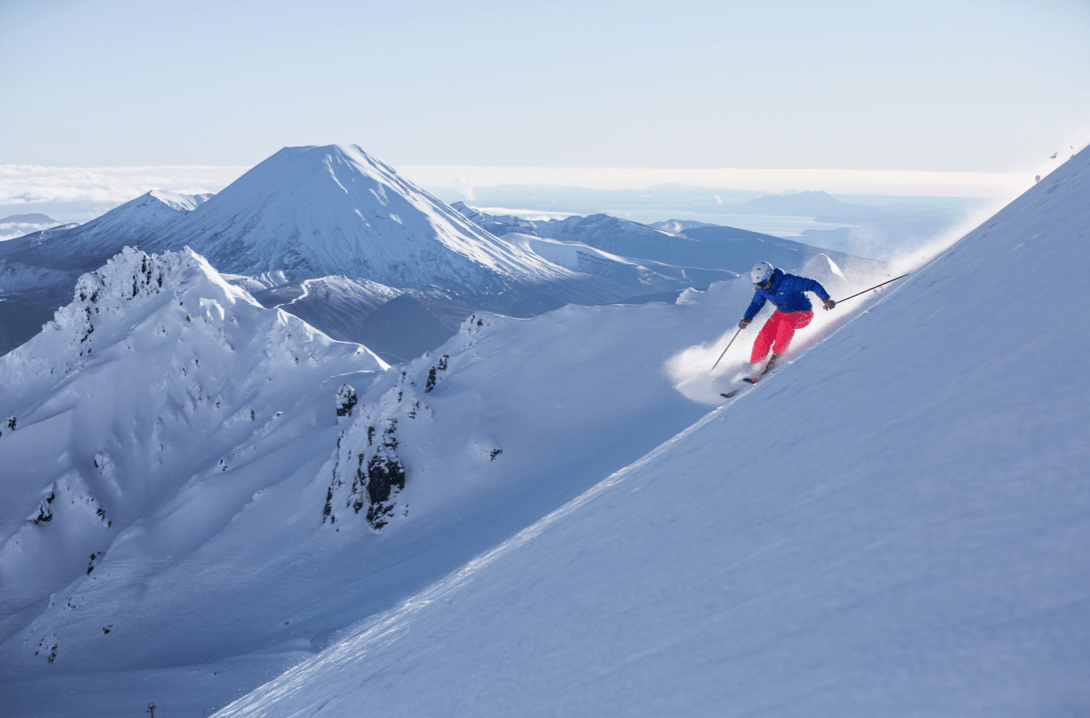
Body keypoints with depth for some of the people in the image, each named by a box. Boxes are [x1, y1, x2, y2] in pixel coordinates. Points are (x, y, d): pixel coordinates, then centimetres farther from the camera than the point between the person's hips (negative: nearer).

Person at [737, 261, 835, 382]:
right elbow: (756, 304, 6)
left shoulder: (788, 282, -30)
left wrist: (826, 298, -37)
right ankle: (753, 366, -2)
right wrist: (747, 318, -10)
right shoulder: (762, 288, -10)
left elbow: (813, 284, -26)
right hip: (782, 313, 6)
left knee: (786, 323, -38)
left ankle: (775, 357, -29)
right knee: (764, 337, -15)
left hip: (803, 314, -5)